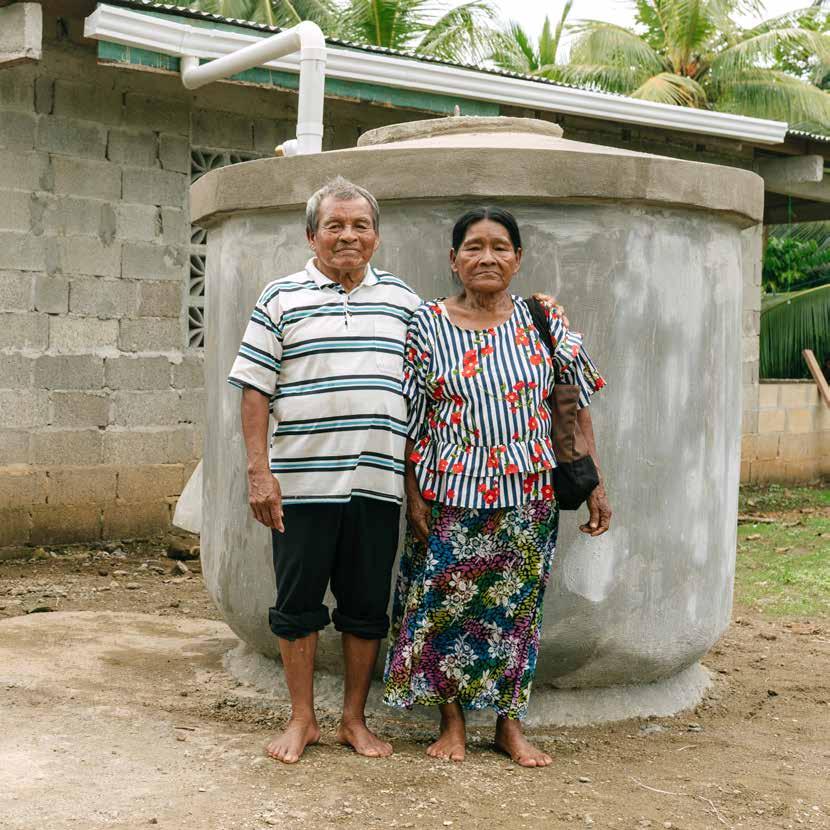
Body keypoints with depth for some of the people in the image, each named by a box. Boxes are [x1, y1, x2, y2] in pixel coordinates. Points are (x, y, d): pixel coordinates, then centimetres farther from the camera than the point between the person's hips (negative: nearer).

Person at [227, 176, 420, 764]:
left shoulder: (402, 300, 11)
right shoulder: (281, 299, 4)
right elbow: (256, 389, 1)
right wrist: (259, 471, -6)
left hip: (377, 483, 2)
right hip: (302, 483, -2)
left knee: (367, 606, 9)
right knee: (298, 604, 5)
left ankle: (355, 720, 23)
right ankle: (302, 720, 19)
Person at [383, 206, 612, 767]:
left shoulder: (544, 320, 1)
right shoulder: (428, 324, -1)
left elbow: (578, 407, 3)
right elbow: (410, 419, 0)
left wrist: (596, 486, 0)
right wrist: (413, 495, -5)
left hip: (527, 495, 1)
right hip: (450, 495, -1)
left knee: (516, 606, 8)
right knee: (445, 604, 4)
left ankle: (510, 724, 22)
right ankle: (452, 721, 20)